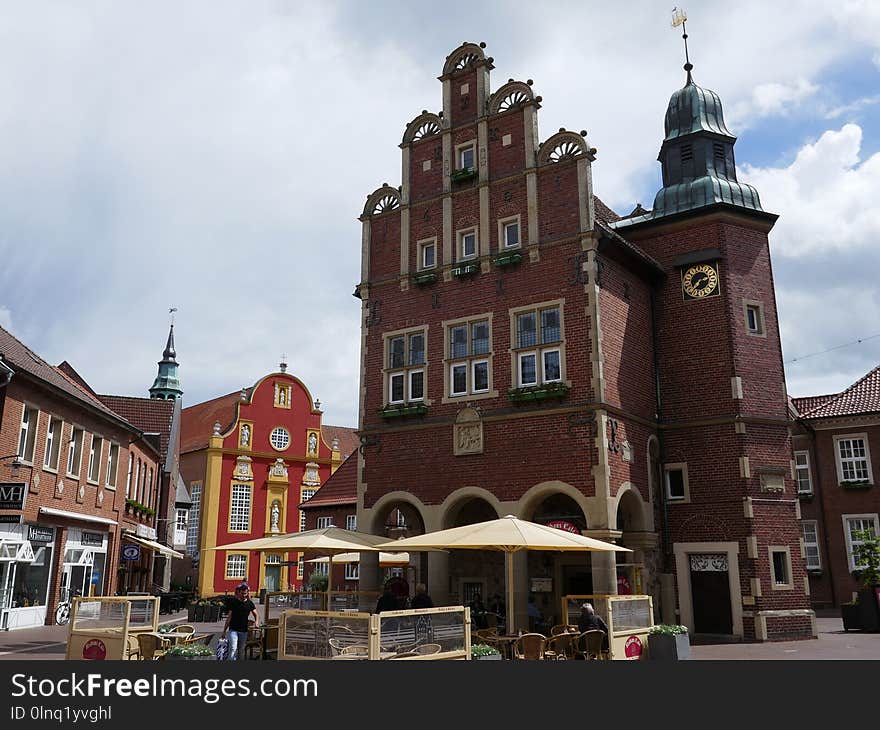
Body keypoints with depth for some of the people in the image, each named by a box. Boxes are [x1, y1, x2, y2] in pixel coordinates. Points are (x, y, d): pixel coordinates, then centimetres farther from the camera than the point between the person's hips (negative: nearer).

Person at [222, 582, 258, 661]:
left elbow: (255, 614, 16)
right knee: (233, 649, -17)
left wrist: (256, 622, -4)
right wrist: (224, 631, 3)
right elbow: (229, 617, 2)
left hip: (244, 631, 2)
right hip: (233, 629, -2)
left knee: (241, 651, 10)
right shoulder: (233, 602, -2)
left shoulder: (249, 603, 3)